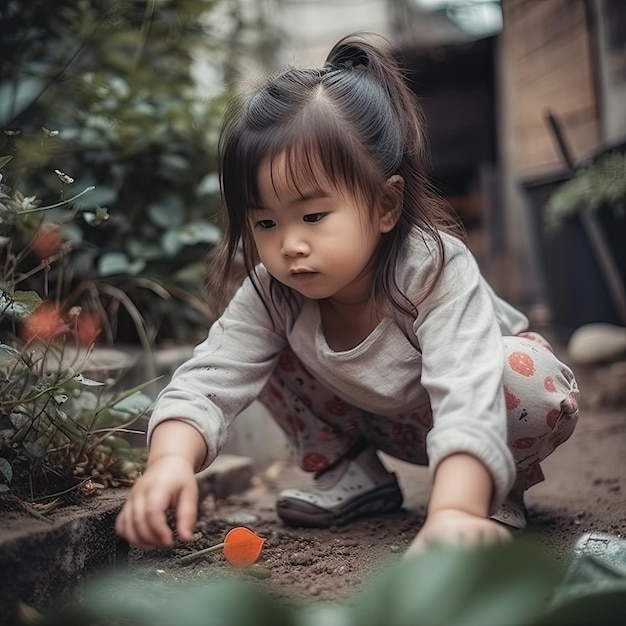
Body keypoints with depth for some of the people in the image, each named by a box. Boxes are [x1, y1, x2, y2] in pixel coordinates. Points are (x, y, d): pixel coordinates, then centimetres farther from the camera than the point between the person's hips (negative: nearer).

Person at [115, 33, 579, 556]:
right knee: (274, 359, -13)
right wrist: (171, 460, -52)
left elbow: (470, 400, -51)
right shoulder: (272, 293, -24)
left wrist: (455, 512, -68)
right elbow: (210, 377, -31)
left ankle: (499, 490, -5)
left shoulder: (437, 271, -38)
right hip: (377, 421, 4)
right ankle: (352, 473, 5)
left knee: (537, 386, -36)